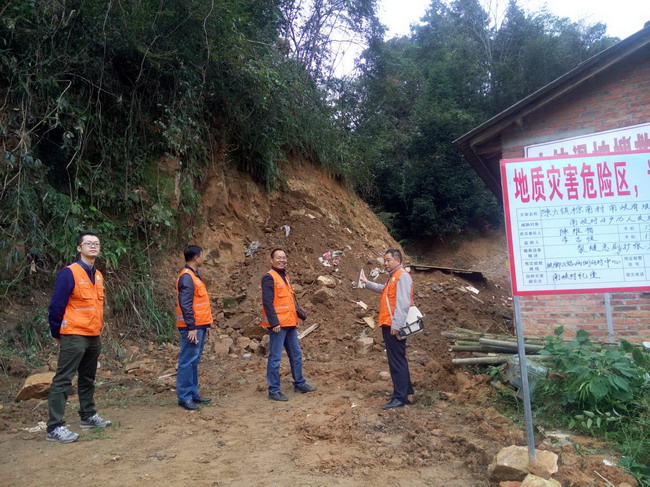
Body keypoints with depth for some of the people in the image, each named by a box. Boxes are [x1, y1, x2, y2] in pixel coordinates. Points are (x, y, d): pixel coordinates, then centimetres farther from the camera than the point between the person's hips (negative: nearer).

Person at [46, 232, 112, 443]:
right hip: (74, 336, -8)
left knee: (88, 378, 18)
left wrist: (99, 328, 17)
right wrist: (56, 333, -6)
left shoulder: (98, 275, 11)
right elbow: (56, 305, -12)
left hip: (94, 336, 8)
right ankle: (55, 427, 0)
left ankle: (88, 416, 30)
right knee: (63, 380, -4)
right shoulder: (69, 273, -13)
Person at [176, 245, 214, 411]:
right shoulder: (186, 277, -14)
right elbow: (185, 305, -20)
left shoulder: (195, 275, 16)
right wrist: (191, 327, -21)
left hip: (200, 326, 10)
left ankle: (193, 393, 21)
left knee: (194, 361, 14)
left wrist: (206, 324, 19)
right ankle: (184, 397, 4)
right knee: (187, 362, -3)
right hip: (192, 327, -10)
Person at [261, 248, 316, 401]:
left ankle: (299, 384, 31)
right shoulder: (269, 277, -11)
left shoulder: (285, 277, 16)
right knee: (275, 358, -2)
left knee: (296, 354, 17)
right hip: (278, 325, -9)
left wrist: (300, 312, 9)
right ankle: (274, 391, 8)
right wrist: (274, 323, -23)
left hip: (290, 324, 9)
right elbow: (267, 302, -18)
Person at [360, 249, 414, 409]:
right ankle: (406, 391, 26)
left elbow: (403, 303, -21)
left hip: (394, 327, -10)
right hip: (388, 325, 10)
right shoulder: (393, 277, 19)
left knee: (397, 361, -7)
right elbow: (383, 289, 39)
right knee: (397, 360, 16)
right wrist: (367, 283, 34)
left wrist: (396, 325, -25)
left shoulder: (402, 276, -12)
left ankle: (400, 397, -2)